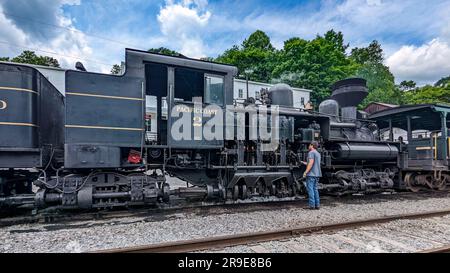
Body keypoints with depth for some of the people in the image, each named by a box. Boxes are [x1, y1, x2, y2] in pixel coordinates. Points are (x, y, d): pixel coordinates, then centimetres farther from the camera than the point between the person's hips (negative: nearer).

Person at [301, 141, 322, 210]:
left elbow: (311, 163, -20)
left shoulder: (311, 153, -9)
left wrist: (306, 172, -20)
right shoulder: (318, 154, 19)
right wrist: (305, 163, 32)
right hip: (317, 174, 9)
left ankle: (312, 205, -7)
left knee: (310, 189, -5)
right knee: (315, 189, 12)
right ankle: (317, 205, 11)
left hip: (311, 174, -9)